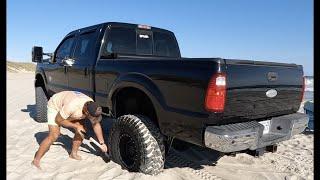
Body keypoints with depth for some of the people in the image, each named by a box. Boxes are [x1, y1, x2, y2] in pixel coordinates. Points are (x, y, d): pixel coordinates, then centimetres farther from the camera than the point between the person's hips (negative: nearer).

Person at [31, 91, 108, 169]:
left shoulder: (93, 107, -25)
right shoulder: (72, 106, -44)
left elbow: (96, 124, -9)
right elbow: (58, 120, -27)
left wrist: (102, 143, -8)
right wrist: (76, 126, -26)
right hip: (55, 106, -6)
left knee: (81, 130, -6)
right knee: (54, 135, -19)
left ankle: (73, 153, 13)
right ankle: (36, 160, -6)